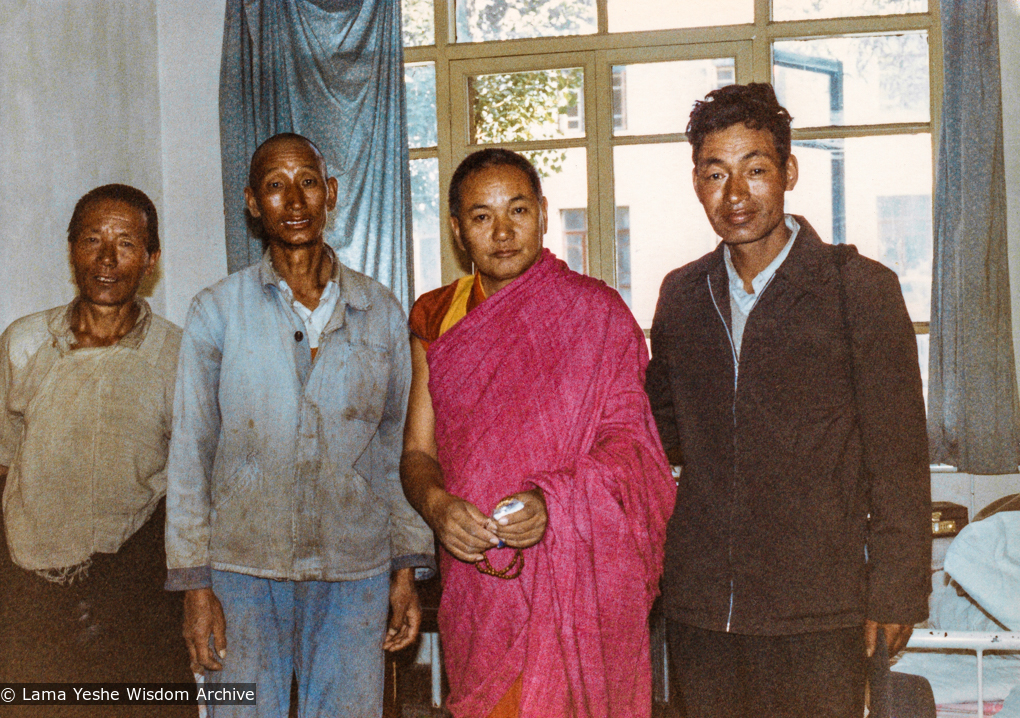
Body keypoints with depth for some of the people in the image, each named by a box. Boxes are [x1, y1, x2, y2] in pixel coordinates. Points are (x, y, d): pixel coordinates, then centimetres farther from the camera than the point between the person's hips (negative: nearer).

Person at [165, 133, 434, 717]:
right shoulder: (218, 311, 1)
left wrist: (407, 570, 5)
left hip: (355, 571, 1)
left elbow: (400, 448, 9)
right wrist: (195, 584, -4)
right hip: (243, 570, -1)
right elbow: (190, 452, 1)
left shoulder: (382, 313, 6)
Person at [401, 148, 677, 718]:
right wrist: (437, 504, -13)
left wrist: (551, 502, -21)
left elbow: (627, 442, -4)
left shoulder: (595, 312, -1)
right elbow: (418, 450, 9)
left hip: (578, 581, -3)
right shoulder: (436, 320, 9)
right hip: (474, 574, 3)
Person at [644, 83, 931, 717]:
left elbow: (898, 460, -4)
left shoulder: (860, 288, -4)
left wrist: (894, 594, -5)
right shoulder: (682, 295, 9)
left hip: (817, 615, -4)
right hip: (701, 607, 4)